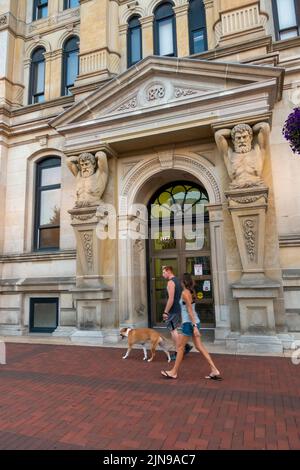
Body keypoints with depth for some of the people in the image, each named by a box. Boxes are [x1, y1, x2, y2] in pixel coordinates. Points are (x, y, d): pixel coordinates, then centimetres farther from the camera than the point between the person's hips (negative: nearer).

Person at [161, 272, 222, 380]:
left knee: (180, 347, 5)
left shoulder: (185, 293, -14)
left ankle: (174, 372, 18)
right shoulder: (191, 292, 11)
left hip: (189, 323, -9)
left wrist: (194, 326, -21)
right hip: (194, 322, 9)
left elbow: (190, 310, -19)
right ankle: (214, 371, 8)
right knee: (199, 346, 9)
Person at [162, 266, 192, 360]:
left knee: (173, 330, 1)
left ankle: (178, 353, 8)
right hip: (178, 309, 9)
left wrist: (165, 312, -18)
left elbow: (171, 299, -22)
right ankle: (186, 346, 15)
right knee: (174, 330, 18)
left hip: (173, 310, -9)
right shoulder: (177, 281, 13)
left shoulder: (171, 282, -16)